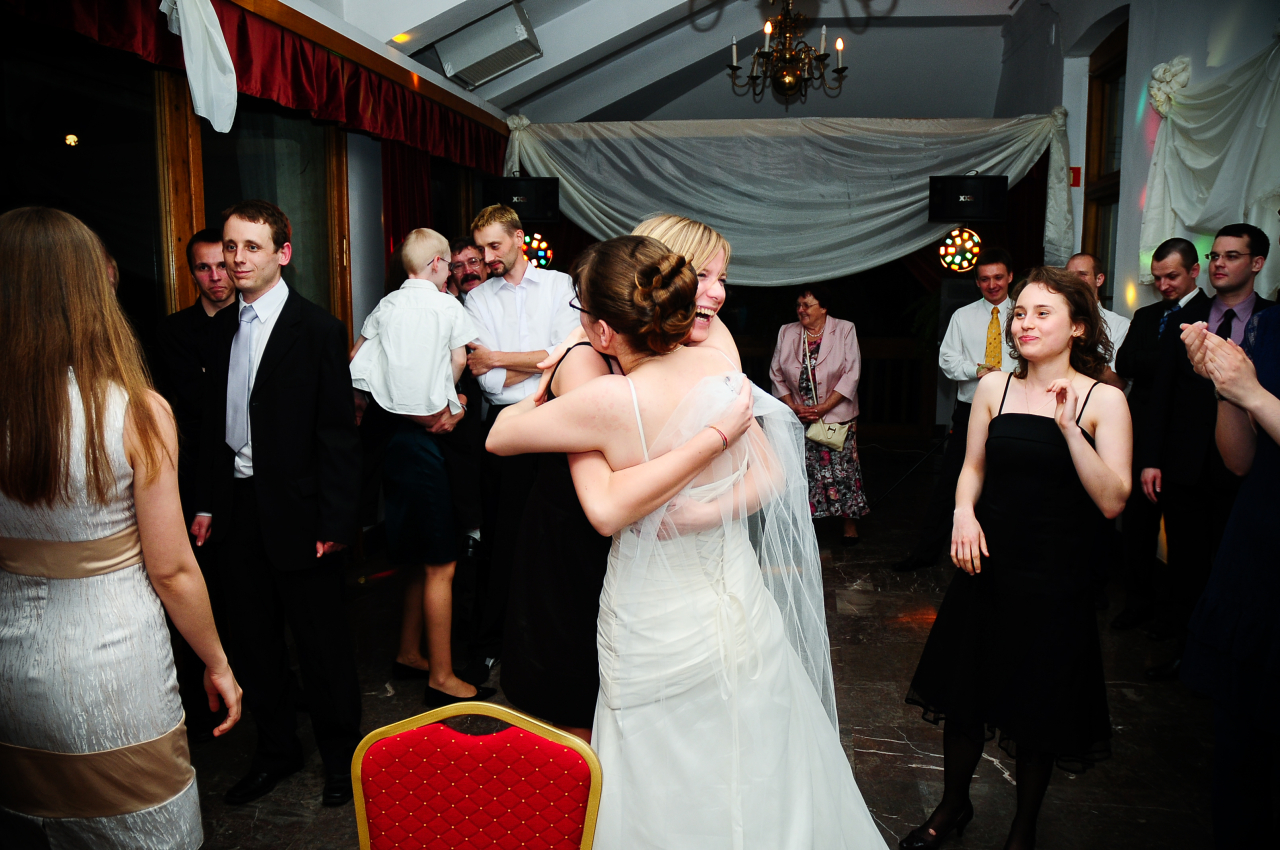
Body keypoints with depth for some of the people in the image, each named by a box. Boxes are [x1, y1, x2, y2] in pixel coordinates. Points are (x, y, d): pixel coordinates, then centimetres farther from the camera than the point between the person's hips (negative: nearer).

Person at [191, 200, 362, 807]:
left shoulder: (318, 331, -11)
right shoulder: (222, 330, 9)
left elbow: (338, 433, -13)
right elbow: (213, 422, 14)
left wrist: (334, 522, -15)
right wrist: (207, 502, 10)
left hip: (297, 513, -6)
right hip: (238, 507, 6)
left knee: (320, 641, 6)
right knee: (251, 637, 16)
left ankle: (341, 754, 26)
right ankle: (276, 748, 35)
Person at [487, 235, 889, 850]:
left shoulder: (609, 401, -25)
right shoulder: (718, 367, -9)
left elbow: (499, 438, -10)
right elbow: (773, 476, 0)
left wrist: (536, 394, 9)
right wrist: (707, 510, -13)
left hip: (659, 626, -5)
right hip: (738, 602, 5)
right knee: (754, 770, 25)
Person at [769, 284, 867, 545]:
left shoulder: (844, 330, -1)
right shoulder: (787, 333, 6)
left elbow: (851, 374, -7)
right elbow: (776, 374, 7)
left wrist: (824, 408, -13)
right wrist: (793, 407, -6)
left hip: (837, 416, -2)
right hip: (798, 418, 2)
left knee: (842, 469, 0)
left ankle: (850, 524, 14)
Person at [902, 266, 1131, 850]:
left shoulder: (1103, 400, -8)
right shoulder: (994, 388, 0)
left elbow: (1112, 501, -14)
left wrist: (1069, 426, -24)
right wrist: (964, 509, -10)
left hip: (1055, 580, -3)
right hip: (987, 566, 3)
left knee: (1037, 713, 12)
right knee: (963, 695, 15)